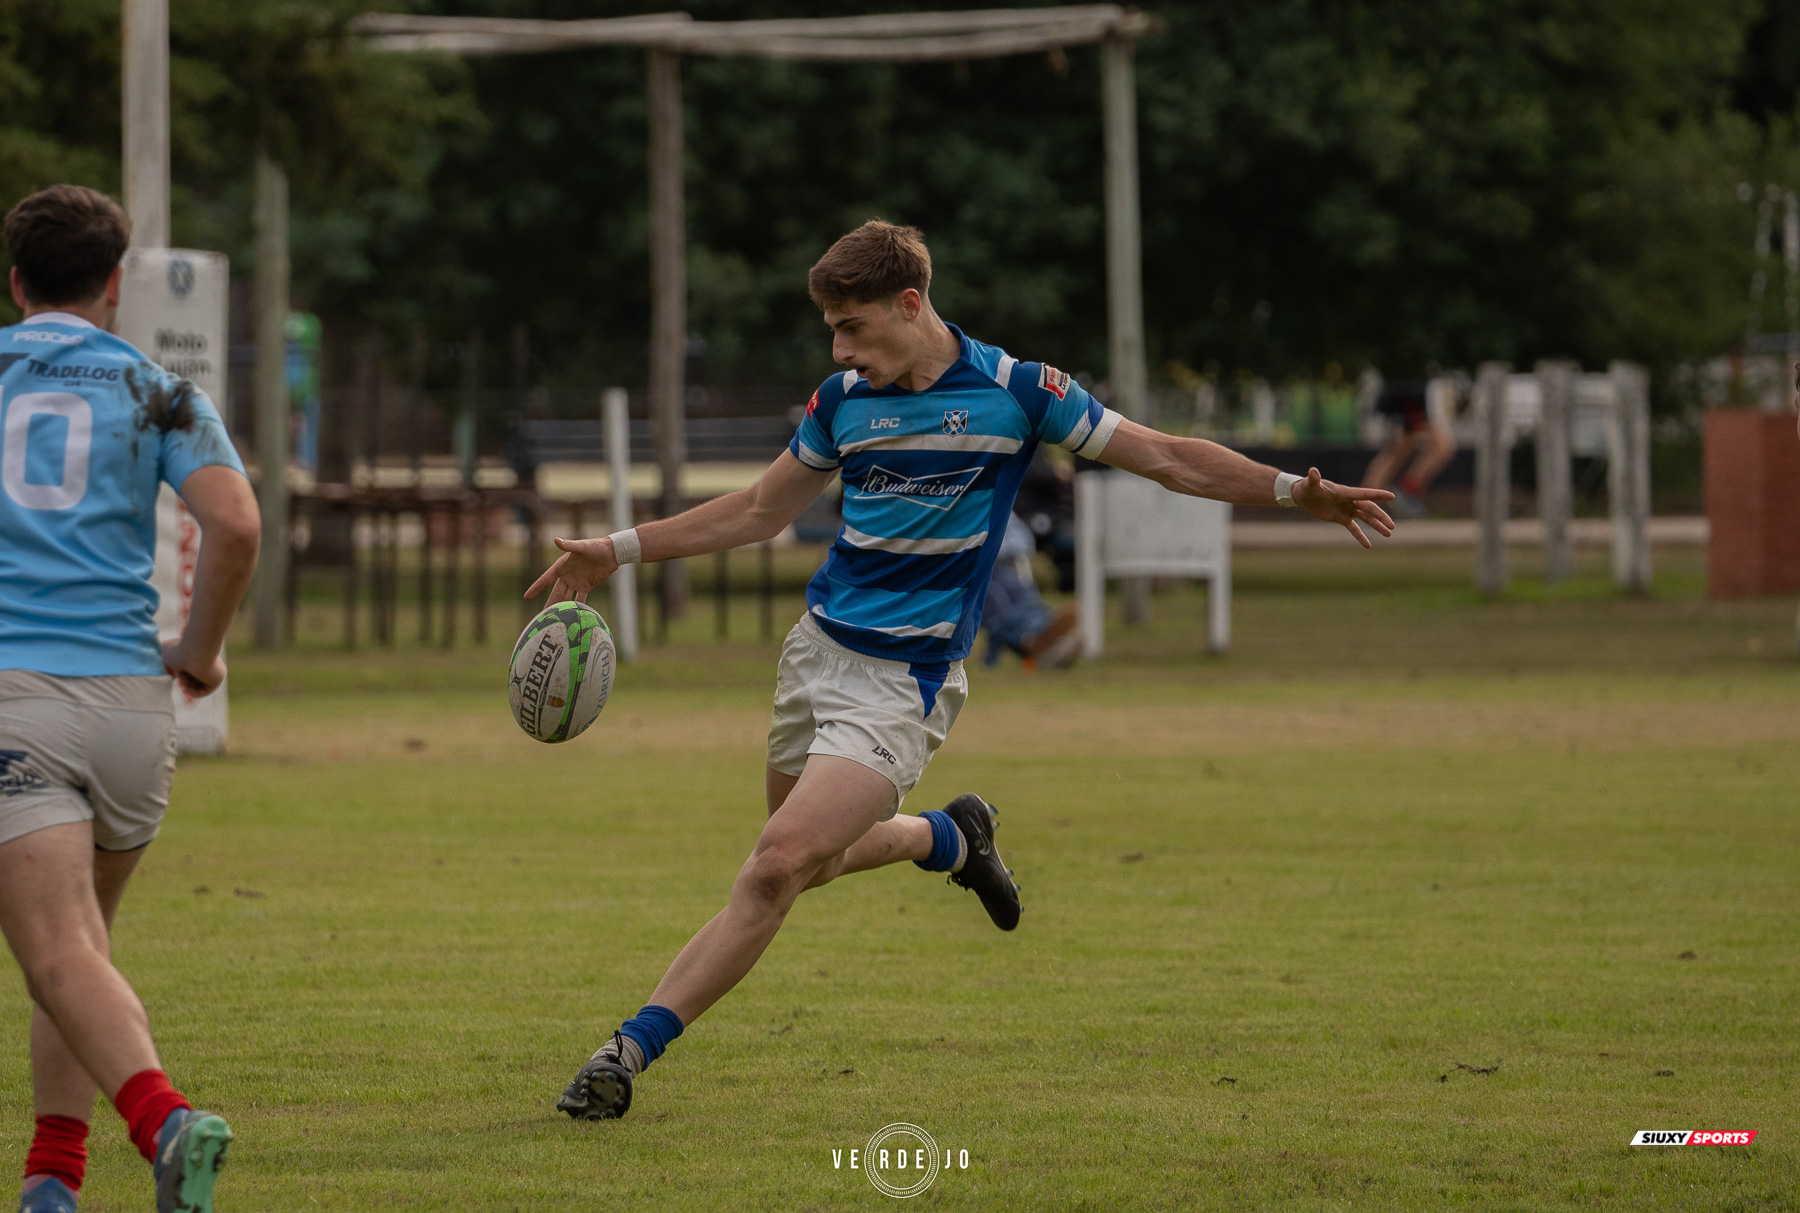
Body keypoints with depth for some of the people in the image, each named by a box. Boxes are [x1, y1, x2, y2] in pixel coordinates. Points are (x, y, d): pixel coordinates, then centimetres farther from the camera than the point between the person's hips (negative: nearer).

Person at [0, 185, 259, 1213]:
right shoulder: (159, 394, 9)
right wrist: (202, 651, 8)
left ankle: (165, 1121, -37)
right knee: (83, 939, 22)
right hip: (128, 696, 2)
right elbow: (234, 523, -6)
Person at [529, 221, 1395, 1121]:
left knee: (778, 867, -17)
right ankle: (951, 836, 44)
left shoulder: (1014, 390, -8)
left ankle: (634, 1047, -14)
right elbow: (758, 512, 17)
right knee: (807, 861, 15)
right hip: (817, 651, 6)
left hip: (902, 683, -6)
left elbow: (1169, 458, -1)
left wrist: (1296, 491, -9)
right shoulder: (842, 401, 4)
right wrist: (619, 550, 11)